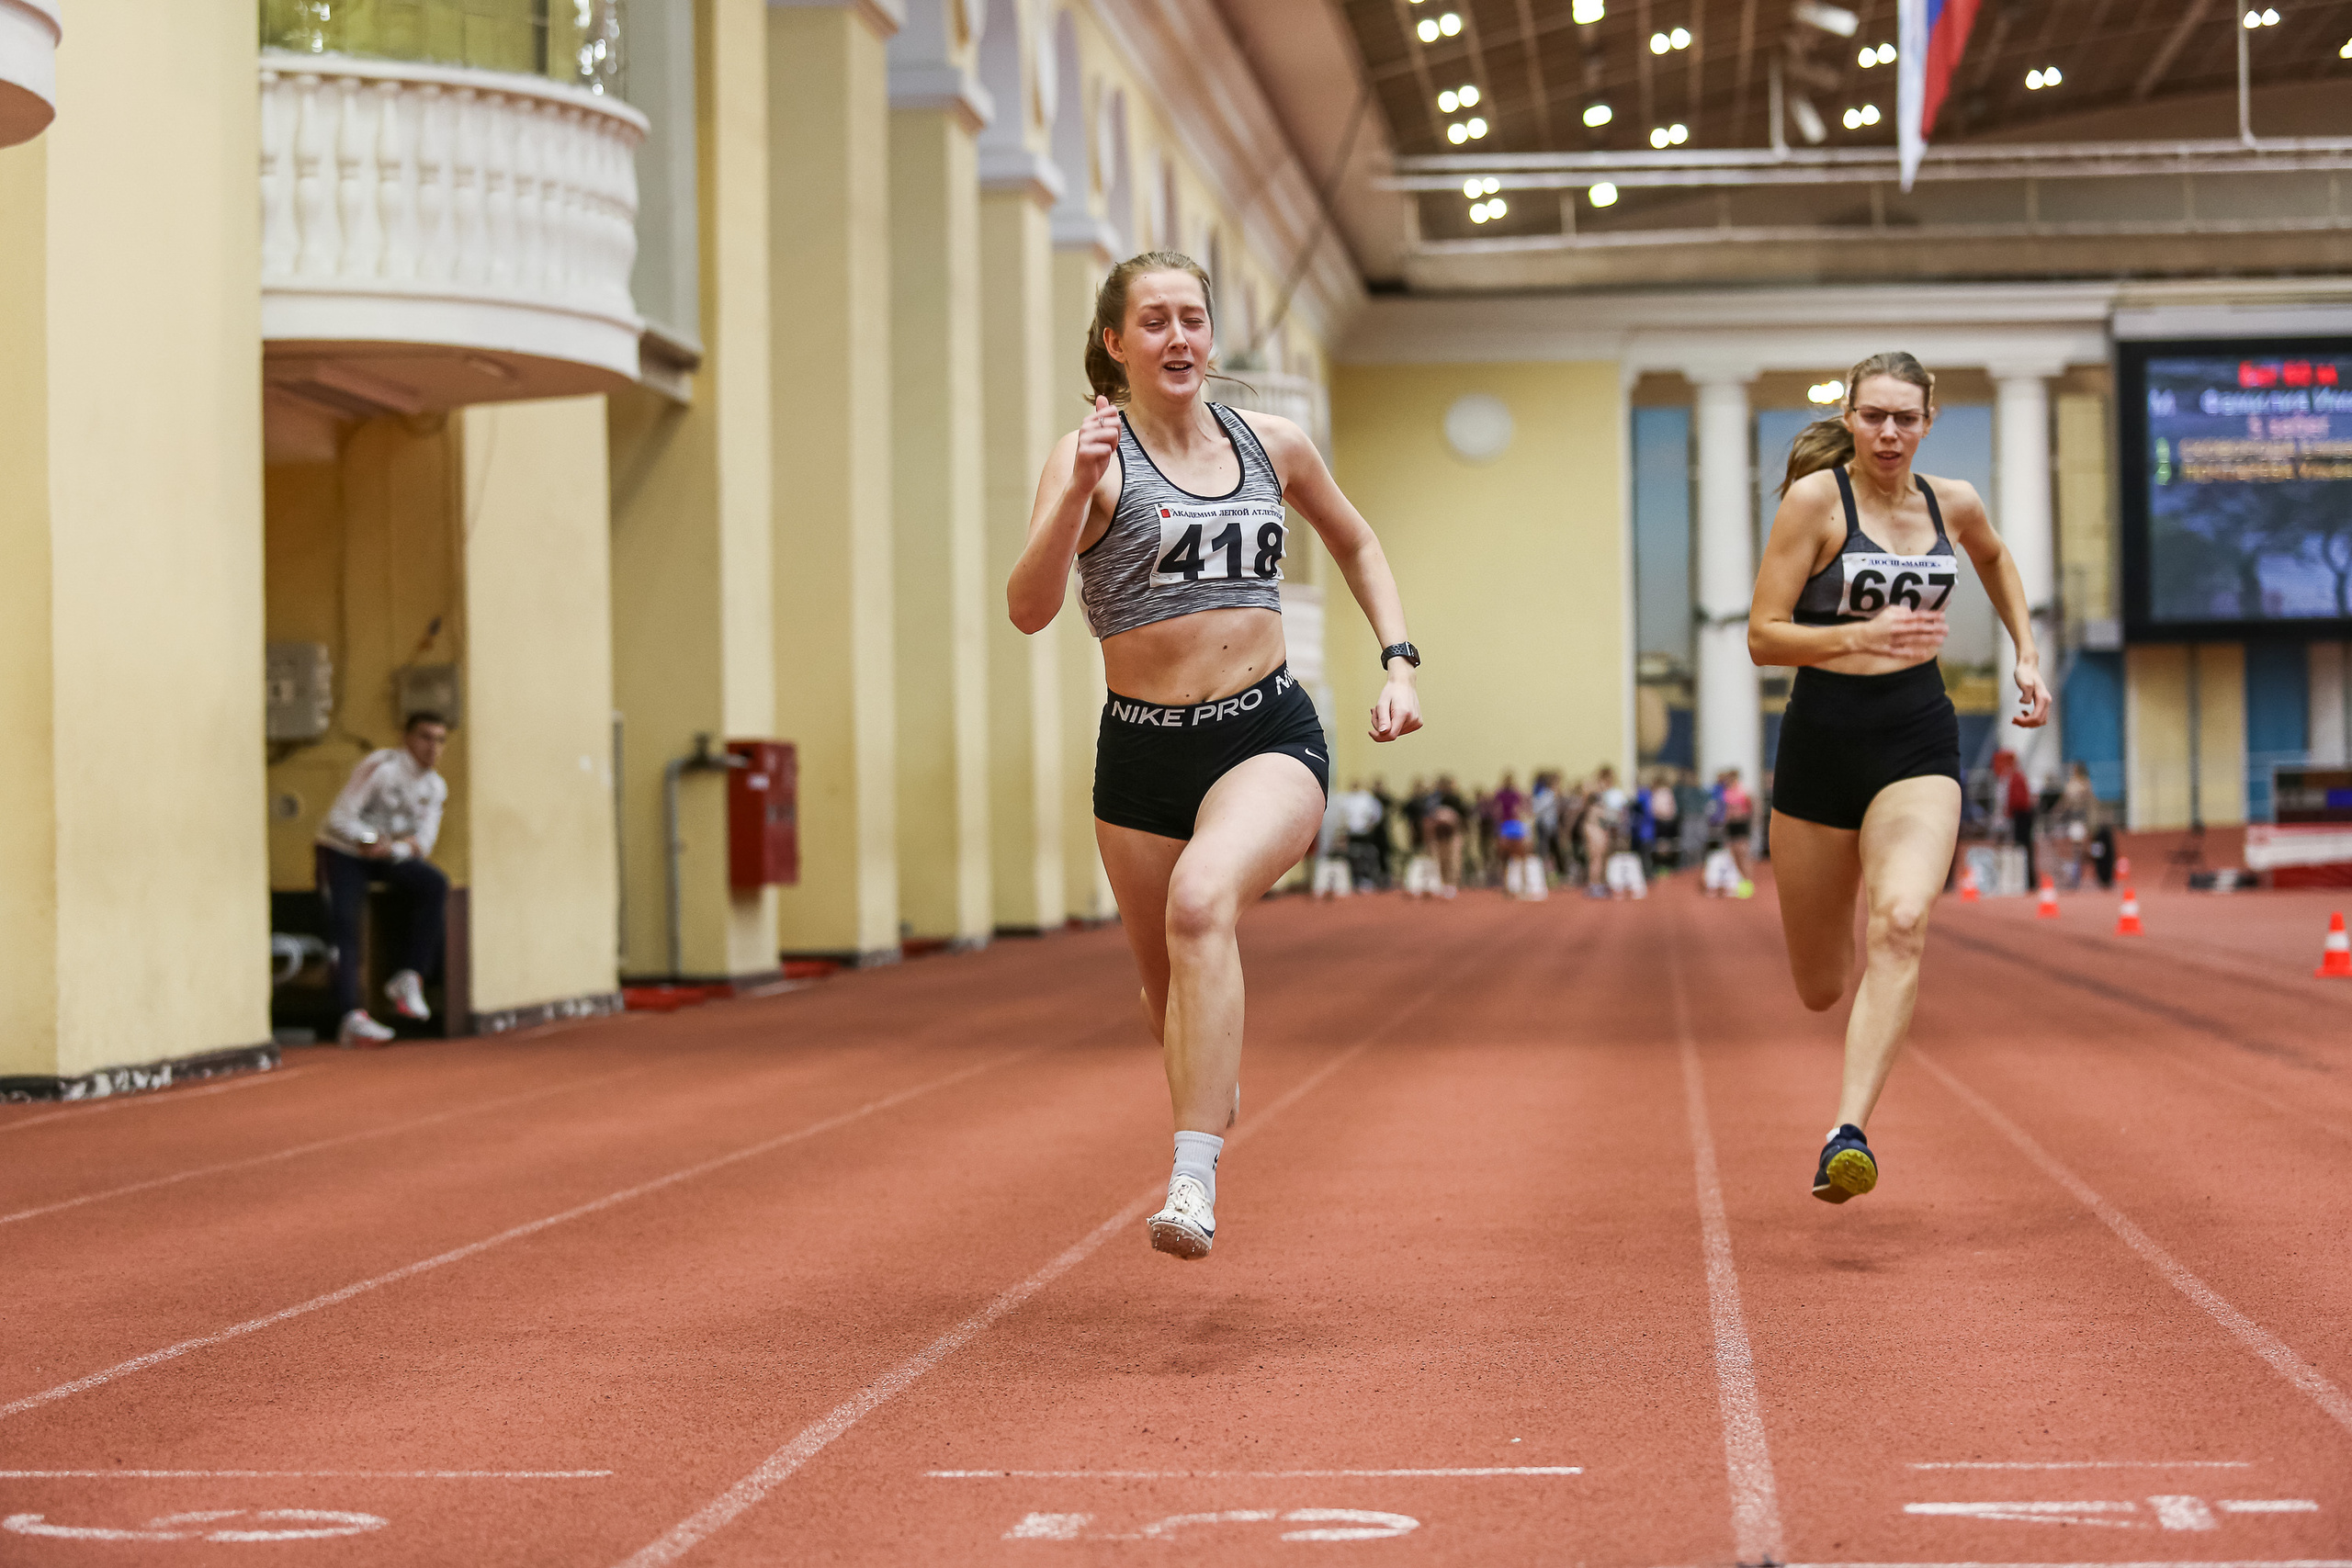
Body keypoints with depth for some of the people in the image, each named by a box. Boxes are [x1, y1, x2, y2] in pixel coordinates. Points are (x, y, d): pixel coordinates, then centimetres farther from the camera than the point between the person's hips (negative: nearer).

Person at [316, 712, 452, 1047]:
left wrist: (390, 849, -22)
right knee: (343, 924, -24)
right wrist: (374, 840, -29)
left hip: (390, 855, 5)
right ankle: (351, 1016, -31)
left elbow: (423, 844, -4)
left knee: (434, 883, -22)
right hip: (342, 850, -5)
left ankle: (408, 979, -21)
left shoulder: (435, 787, 2)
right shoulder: (382, 767, -17)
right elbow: (339, 819, -20)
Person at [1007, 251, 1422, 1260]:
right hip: (1142, 753, 1)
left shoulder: (1272, 445, 6)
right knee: (1169, 992, 12)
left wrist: (1398, 660, 15)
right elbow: (1028, 610, -19)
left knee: (1201, 903, -31)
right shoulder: (1092, 454, -4)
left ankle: (1193, 1183, -35)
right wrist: (1076, 494, -33)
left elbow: (1354, 542, 26)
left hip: (1270, 735, -1)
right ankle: (1215, 1098, 49)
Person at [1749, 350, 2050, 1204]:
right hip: (1822, 738, -1)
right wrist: (1864, 635, -24)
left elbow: (1994, 558, 31)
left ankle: (1848, 1132, -31)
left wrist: (2026, 653, 21)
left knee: (1900, 924, -26)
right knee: (1820, 987, 9)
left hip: (1919, 739, 1)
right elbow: (1762, 636, -10)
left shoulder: (1951, 503, 6)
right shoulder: (1815, 498, -7)